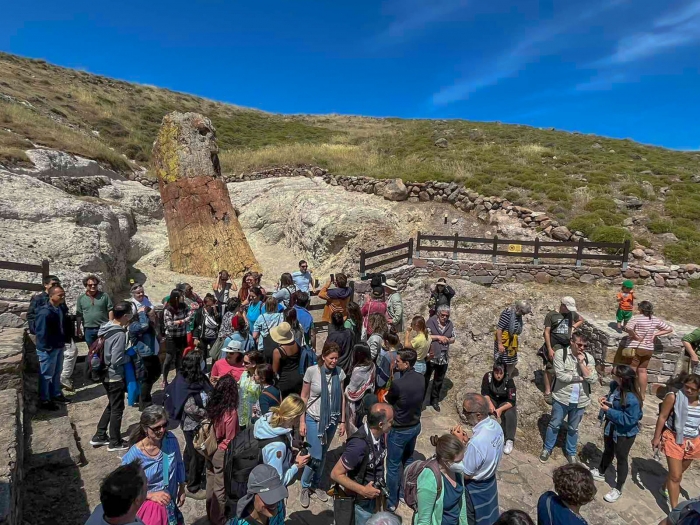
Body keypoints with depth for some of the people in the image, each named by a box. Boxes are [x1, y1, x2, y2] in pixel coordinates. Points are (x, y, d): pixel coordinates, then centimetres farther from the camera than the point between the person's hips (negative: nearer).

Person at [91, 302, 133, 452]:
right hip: (115, 376, -8)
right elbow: (116, 360, -26)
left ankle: (99, 436, 33)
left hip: (106, 374, 8)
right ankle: (115, 443, 21)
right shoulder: (120, 334, -27)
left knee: (111, 405, 24)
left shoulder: (106, 327, -1)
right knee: (117, 409, 7)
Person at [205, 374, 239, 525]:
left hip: (210, 450, 6)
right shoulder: (231, 412, -26)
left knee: (211, 484, 24)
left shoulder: (211, 406, -9)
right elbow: (230, 440, -17)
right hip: (222, 453, -6)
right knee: (220, 489, 12)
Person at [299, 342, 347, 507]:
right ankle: (305, 487, 23)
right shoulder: (311, 371, -17)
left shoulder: (339, 372, -8)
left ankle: (315, 486, 37)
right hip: (314, 419, -3)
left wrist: (342, 421, 4)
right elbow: (304, 397, -8)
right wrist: (302, 421, -7)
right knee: (315, 456, -3)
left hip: (331, 420, 3)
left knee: (322, 455, 16)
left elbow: (341, 398, 1)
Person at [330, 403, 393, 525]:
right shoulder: (359, 445, -37)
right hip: (361, 500, -7)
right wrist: (363, 490, -26)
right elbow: (336, 474, -27)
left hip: (373, 494, 7)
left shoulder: (379, 434, -14)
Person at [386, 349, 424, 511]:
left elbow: (388, 401, -11)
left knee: (393, 466, 13)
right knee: (408, 460, 26)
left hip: (400, 430, -7)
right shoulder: (420, 378, -10)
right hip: (415, 426, 7)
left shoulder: (398, 384, -31)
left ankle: (392, 502, 28)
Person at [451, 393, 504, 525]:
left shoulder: (476, 442, -41)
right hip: (490, 480, 7)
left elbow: (466, 474, -25)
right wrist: (467, 440, -10)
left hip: (475, 487, -7)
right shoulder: (495, 425, -16)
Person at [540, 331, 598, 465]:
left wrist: (581, 363, -18)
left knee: (573, 428, 20)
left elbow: (593, 379, -12)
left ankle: (571, 452, 39)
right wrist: (579, 378, -15)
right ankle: (547, 449, 31)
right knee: (554, 425, 13)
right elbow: (560, 375, -21)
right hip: (562, 398, -3)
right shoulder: (560, 354, -13)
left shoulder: (588, 358, -3)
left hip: (580, 401, 3)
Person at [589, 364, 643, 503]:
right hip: (611, 426, 8)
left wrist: (609, 411, -28)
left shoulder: (632, 399, -35)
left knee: (621, 458, 13)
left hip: (625, 432, -7)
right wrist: (605, 398, -11)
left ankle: (618, 489, 33)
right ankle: (600, 473, 51)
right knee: (608, 451, 28)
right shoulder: (615, 386, -12)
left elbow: (629, 419, -30)